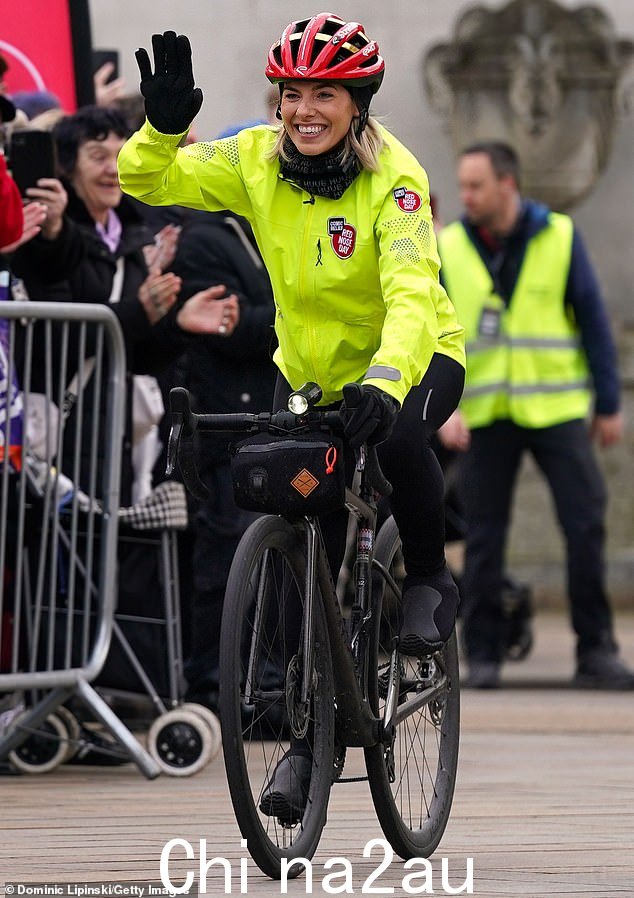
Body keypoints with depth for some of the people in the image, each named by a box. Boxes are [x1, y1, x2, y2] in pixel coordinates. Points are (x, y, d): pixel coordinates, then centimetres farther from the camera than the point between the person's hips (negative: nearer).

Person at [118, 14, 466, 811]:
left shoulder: (393, 178, -25)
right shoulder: (257, 162, -12)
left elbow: (412, 293, -39)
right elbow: (146, 181, -14)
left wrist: (384, 384, -55)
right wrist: (163, 127, -36)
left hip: (411, 358, -4)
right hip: (308, 371, 4)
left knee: (397, 438, -38)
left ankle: (430, 579, -9)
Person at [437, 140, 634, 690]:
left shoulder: (559, 237, -1)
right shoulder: (449, 249, 1)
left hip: (557, 410, -1)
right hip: (484, 415, 1)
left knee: (586, 525, -6)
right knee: (484, 537, 3)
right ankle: (483, 654, 12)